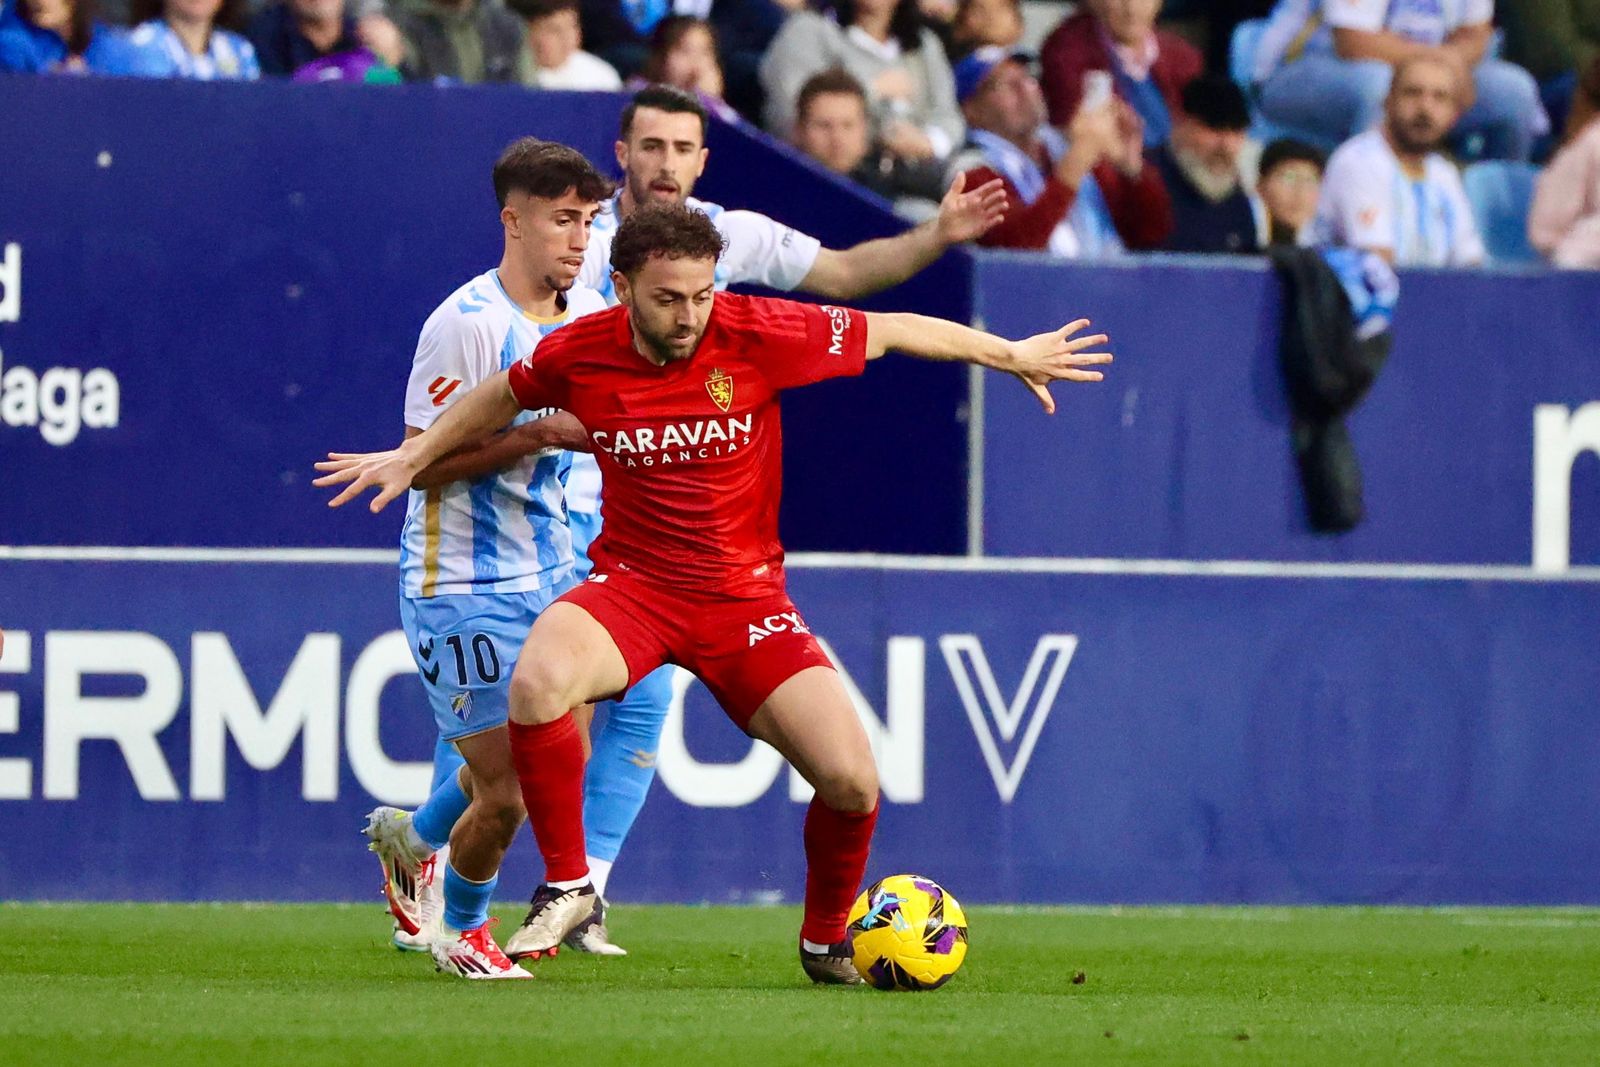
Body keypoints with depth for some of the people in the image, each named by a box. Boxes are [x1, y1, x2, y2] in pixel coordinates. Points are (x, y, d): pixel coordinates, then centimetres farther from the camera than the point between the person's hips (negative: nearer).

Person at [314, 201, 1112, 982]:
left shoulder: (756, 334, -14)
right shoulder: (581, 354, -10)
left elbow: (890, 332, 0)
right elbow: (505, 396, 14)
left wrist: (1012, 355, 9)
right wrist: (413, 456, 18)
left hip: (744, 593, 0)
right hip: (632, 586, 0)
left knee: (852, 782, -12)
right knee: (537, 682, -33)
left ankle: (826, 940, 19)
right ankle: (566, 887, -13)